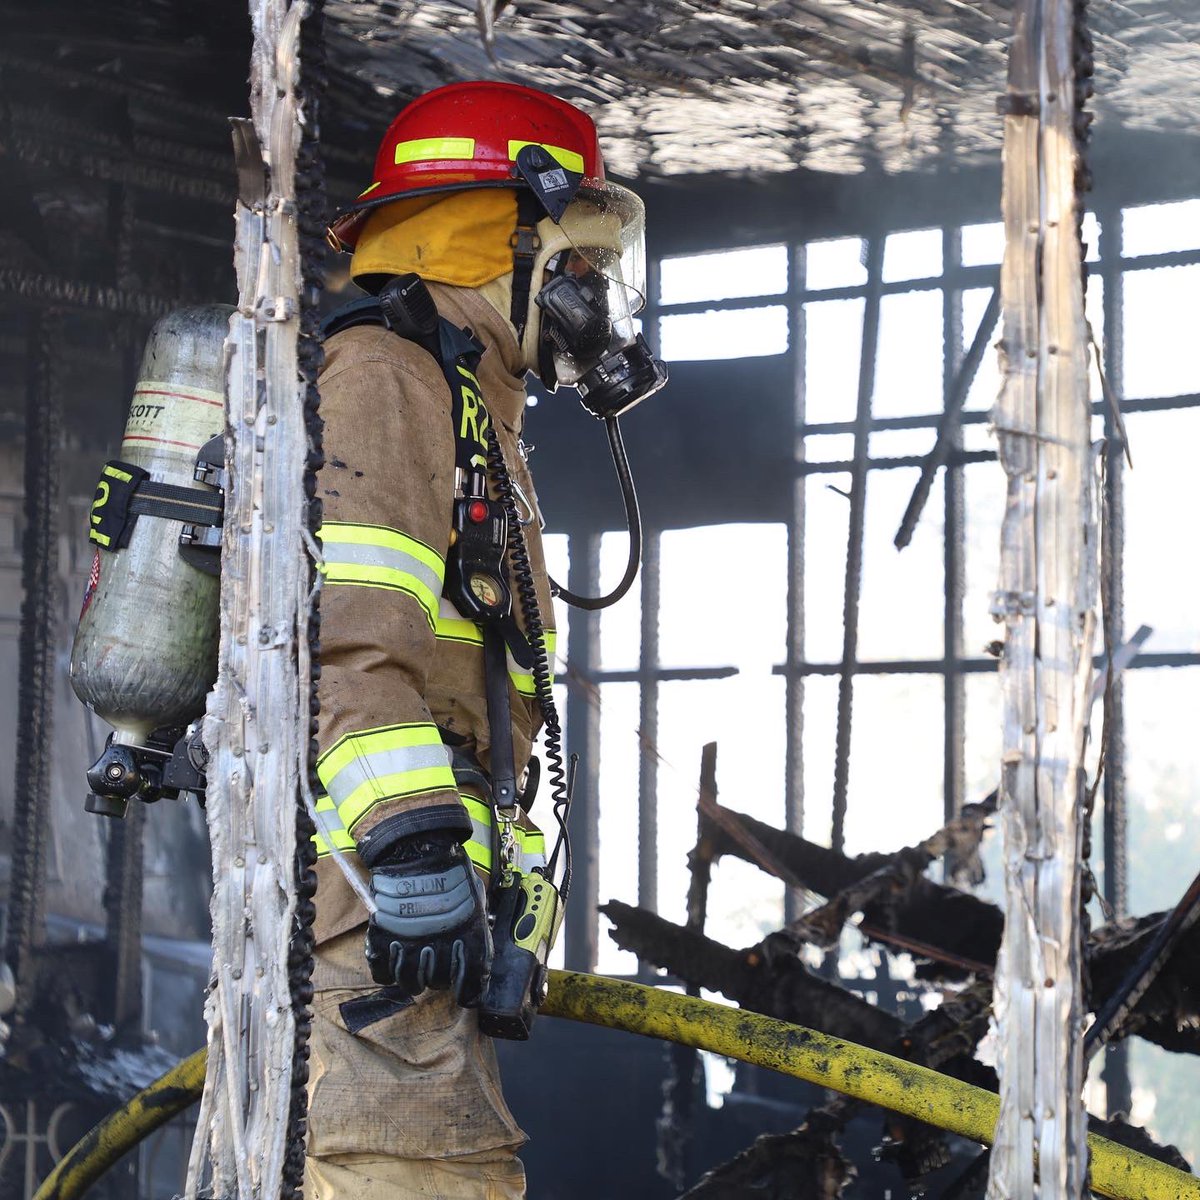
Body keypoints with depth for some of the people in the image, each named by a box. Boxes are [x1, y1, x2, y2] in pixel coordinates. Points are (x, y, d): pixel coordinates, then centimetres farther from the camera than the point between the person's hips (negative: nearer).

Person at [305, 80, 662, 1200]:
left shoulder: (472, 410, 30)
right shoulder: (384, 376, -4)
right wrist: (414, 842, -26)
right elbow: (349, 633, -19)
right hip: (356, 885, -11)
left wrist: (509, 880, 28)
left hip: (413, 887, 11)